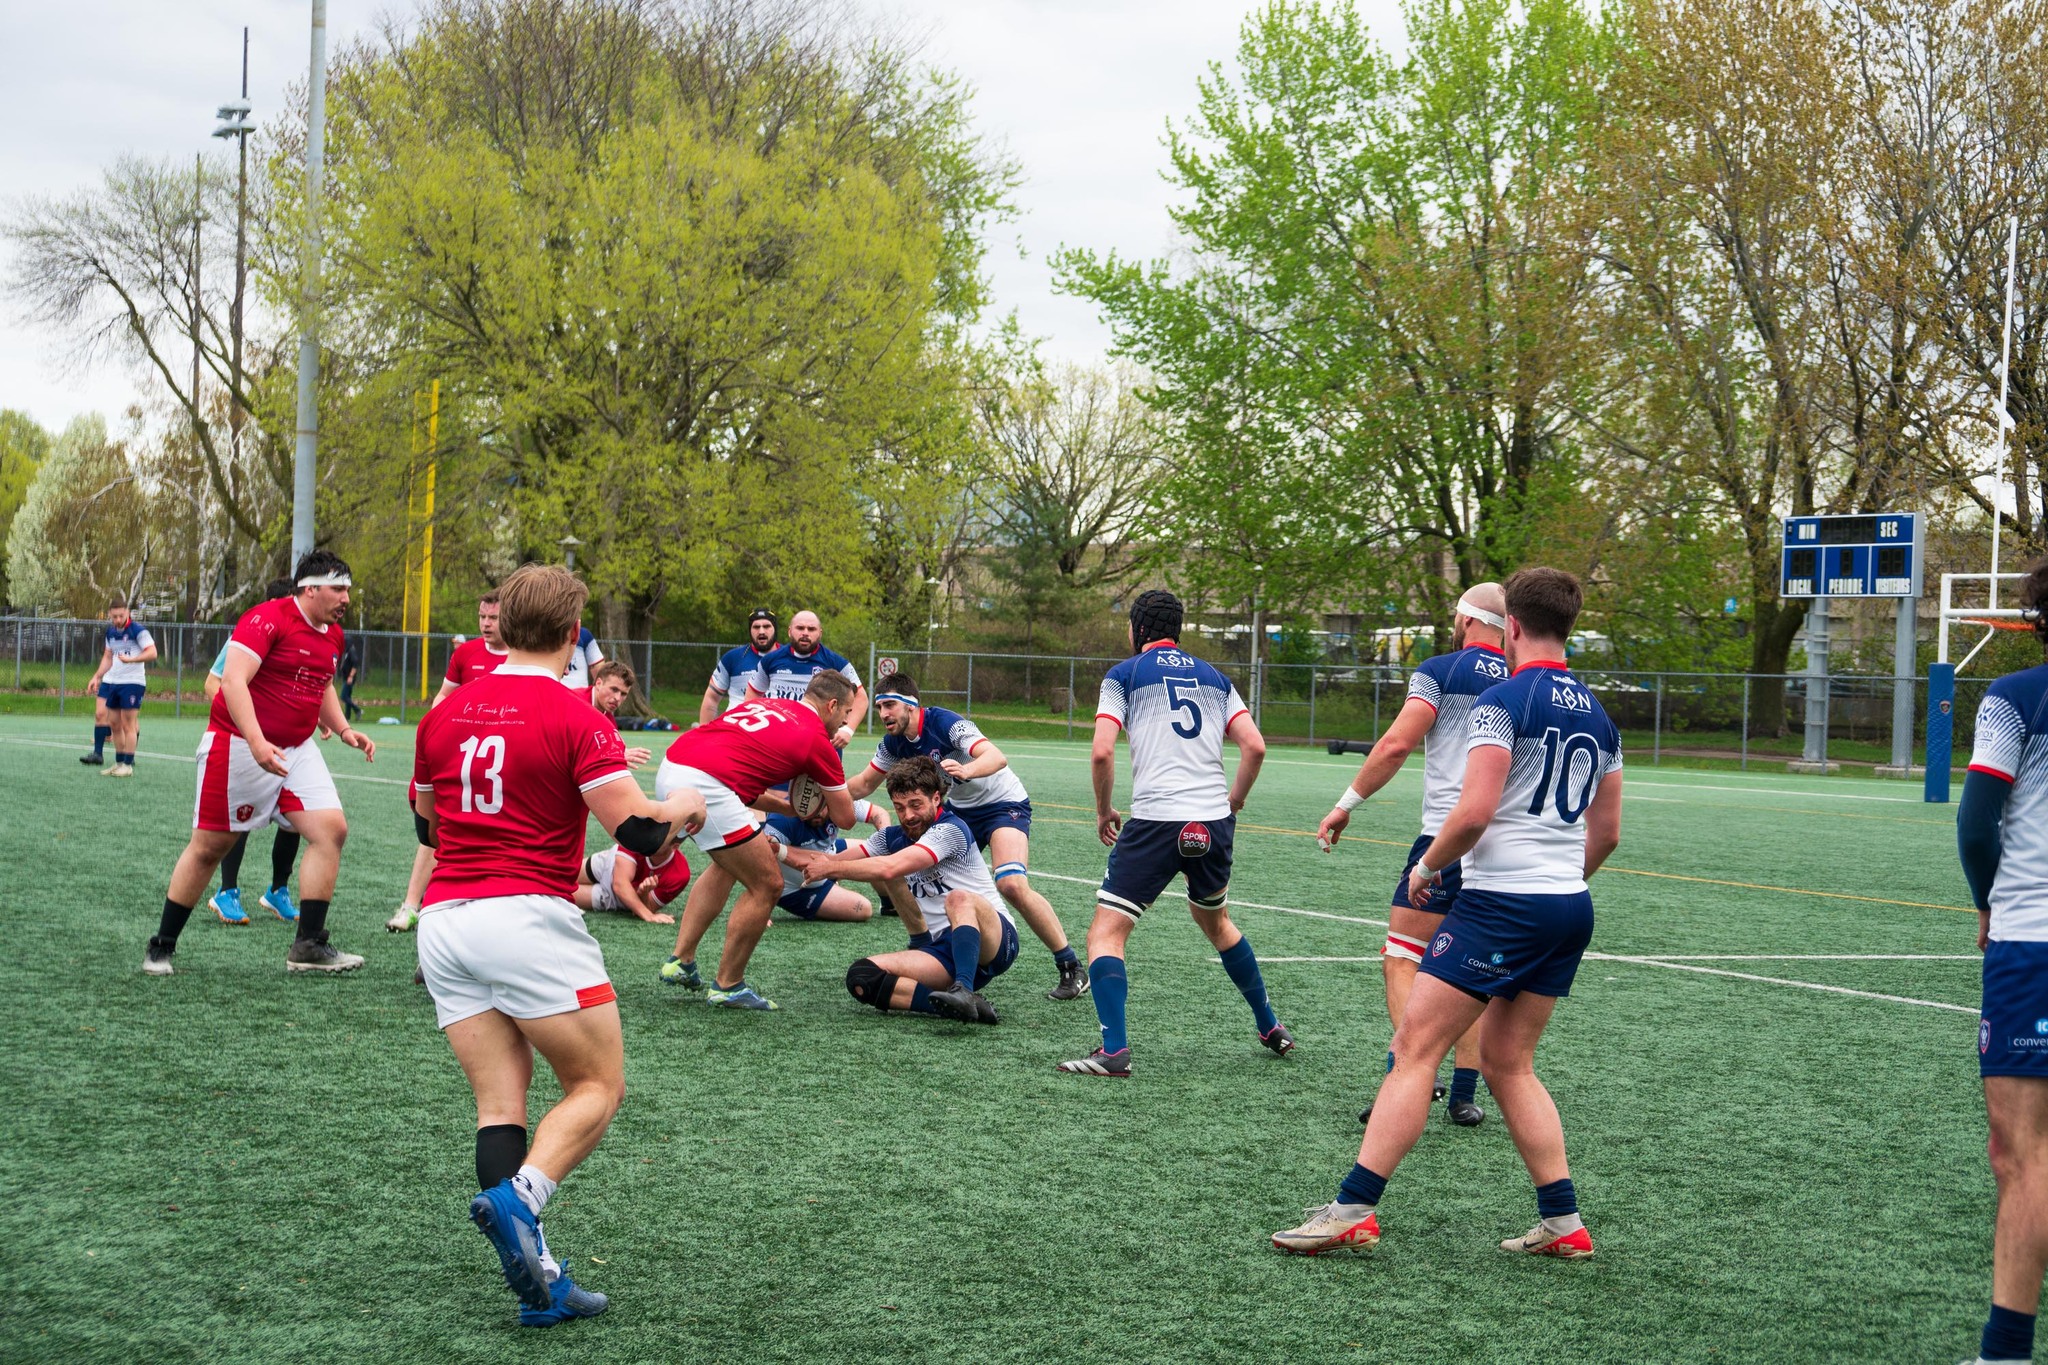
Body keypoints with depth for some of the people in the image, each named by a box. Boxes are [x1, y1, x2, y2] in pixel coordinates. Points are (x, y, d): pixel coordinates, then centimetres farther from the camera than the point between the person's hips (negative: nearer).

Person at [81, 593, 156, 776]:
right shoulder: (111, 632, 12)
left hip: (132, 682, -7)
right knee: (114, 724, 8)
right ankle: (119, 763, 15)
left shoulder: (137, 630, -10)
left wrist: (130, 659, -30)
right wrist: (97, 677, 18)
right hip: (112, 681, 7)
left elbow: (152, 653, -18)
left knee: (128, 725, -6)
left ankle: (128, 765, -2)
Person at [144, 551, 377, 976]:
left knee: (331, 830, -8)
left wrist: (344, 730, 12)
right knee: (209, 846, 2)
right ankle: (161, 947, 16)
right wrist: (257, 742, -35)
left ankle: (308, 945, -3)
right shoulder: (268, 619, -18)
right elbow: (233, 680, -26)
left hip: (297, 749, 7)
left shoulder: (333, 635, 9)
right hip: (239, 745, -7)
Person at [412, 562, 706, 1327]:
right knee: (599, 1086, 6)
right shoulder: (574, 718, -8)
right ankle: (517, 1197, -19)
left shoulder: (447, 713, 10)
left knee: (500, 1104, 5)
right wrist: (685, 809, 9)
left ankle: (536, 1282, -4)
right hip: (529, 918, -6)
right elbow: (638, 831, -12)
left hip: (442, 919, 6)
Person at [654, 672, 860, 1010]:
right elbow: (845, 818, 12)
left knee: (728, 865, 30)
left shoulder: (765, 704, 25)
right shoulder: (817, 738, 6)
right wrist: (822, 809, 36)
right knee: (767, 886, 5)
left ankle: (680, 961, 30)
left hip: (671, 767, 9)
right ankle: (727, 986, 15)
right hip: (706, 787, -9)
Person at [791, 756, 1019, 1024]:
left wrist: (830, 868, -12)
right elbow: (833, 861, 17)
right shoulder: (892, 837, 15)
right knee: (861, 977, -19)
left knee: (959, 899, -39)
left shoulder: (951, 829, -10)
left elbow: (888, 869, -21)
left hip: (995, 940, -7)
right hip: (943, 952, 7)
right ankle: (965, 1007, -33)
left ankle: (964, 991, -53)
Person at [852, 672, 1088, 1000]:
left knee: (1012, 885, -27)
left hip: (1003, 803, -8)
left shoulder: (945, 723, -26)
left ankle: (1072, 967, -17)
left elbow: (997, 757, -40)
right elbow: (864, 783, 11)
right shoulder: (895, 742, -3)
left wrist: (966, 770, -60)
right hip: (958, 808, 8)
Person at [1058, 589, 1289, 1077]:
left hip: (1155, 822, -5)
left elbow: (1101, 751, -6)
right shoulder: (1214, 677, 17)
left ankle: (1114, 1050, -15)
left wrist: (1103, 811, 8)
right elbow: (1255, 746, 6)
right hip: (1214, 821, 5)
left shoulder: (1123, 674, 5)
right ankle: (1271, 1028, 33)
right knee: (1216, 921, 28)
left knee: (1106, 932, 0)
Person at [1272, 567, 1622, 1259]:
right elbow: (1606, 831, 20)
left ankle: (1353, 1209, -8)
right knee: (1508, 1063, 15)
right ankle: (1563, 1222, 11)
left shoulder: (1503, 700, -10)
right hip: (1571, 908, 8)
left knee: (1415, 1047, -5)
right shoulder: (1597, 715, 14)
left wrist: (1426, 867, -1)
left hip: (1501, 899, -8)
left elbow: (1473, 813, -17)